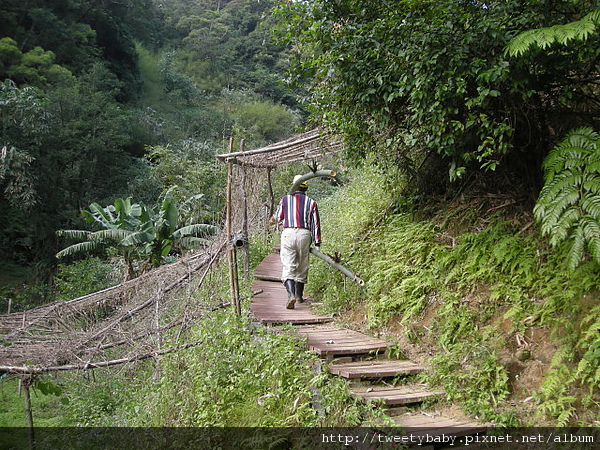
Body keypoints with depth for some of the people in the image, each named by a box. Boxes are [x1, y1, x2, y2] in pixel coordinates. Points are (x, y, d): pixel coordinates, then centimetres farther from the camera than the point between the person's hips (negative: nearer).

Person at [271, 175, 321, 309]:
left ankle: (291, 295, -23)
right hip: (304, 234, 1)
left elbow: (278, 217, 19)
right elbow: (316, 224, 4)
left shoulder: (285, 199, 6)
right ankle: (299, 296, 26)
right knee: (302, 267, 15)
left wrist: (273, 220, 44)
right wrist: (317, 243, 7)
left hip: (288, 233, -1)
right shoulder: (311, 202, 8)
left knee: (288, 267, -5)